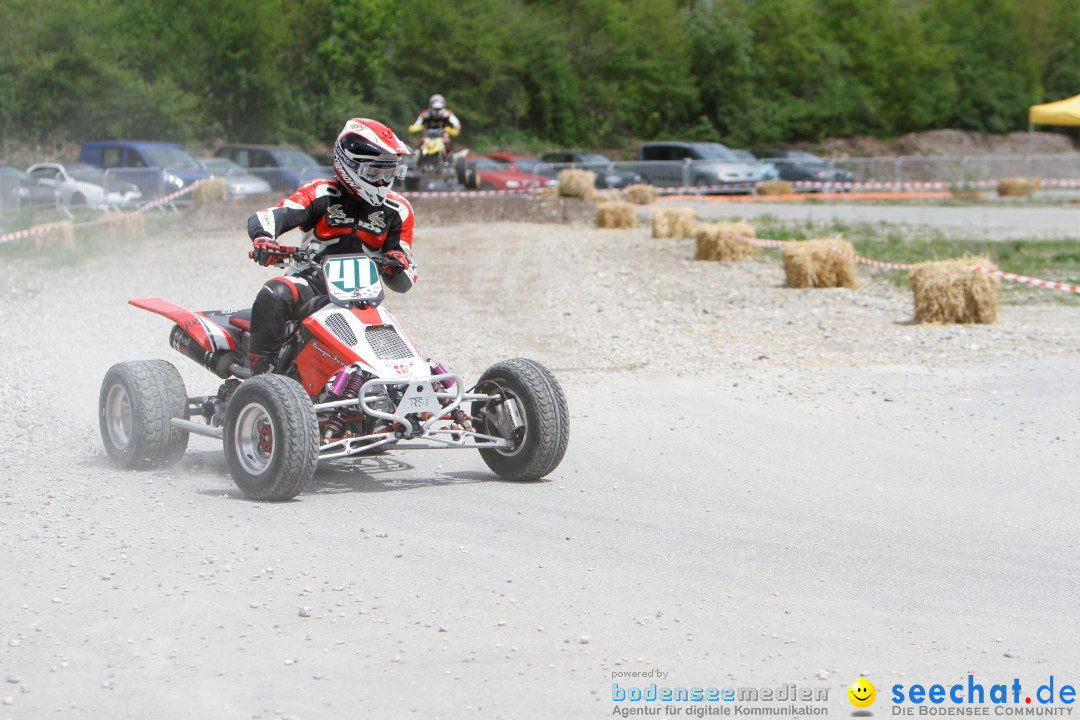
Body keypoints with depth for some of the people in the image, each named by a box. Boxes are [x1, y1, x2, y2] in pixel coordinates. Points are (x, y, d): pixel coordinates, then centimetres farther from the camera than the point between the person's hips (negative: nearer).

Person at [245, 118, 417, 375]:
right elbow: (263, 218, -16)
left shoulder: (397, 210, 7)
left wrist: (399, 265, -20)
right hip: (311, 283, -3)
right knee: (275, 295, -33)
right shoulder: (321, 194, -3)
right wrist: (264, 239, -41)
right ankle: (258, 372, -25)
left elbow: (402, 282, 6)